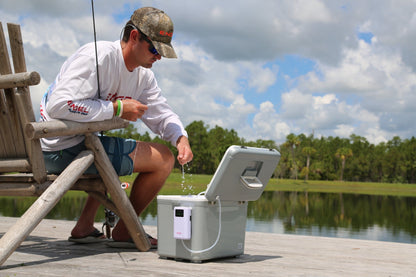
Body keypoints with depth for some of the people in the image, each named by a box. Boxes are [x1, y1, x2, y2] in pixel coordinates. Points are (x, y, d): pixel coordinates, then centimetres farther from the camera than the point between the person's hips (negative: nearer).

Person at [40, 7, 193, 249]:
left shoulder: (143, 74, 9)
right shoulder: (98, 56, -20)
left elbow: (162, 112, 12)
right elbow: (59, 105, -28)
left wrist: (181, 138, -10)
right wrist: (118, 108, -22)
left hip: (84, 141, 10)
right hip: (62, 149, -10)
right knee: (163, 158, -9)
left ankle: (84, 226, 25)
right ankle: (125, 230, 10)